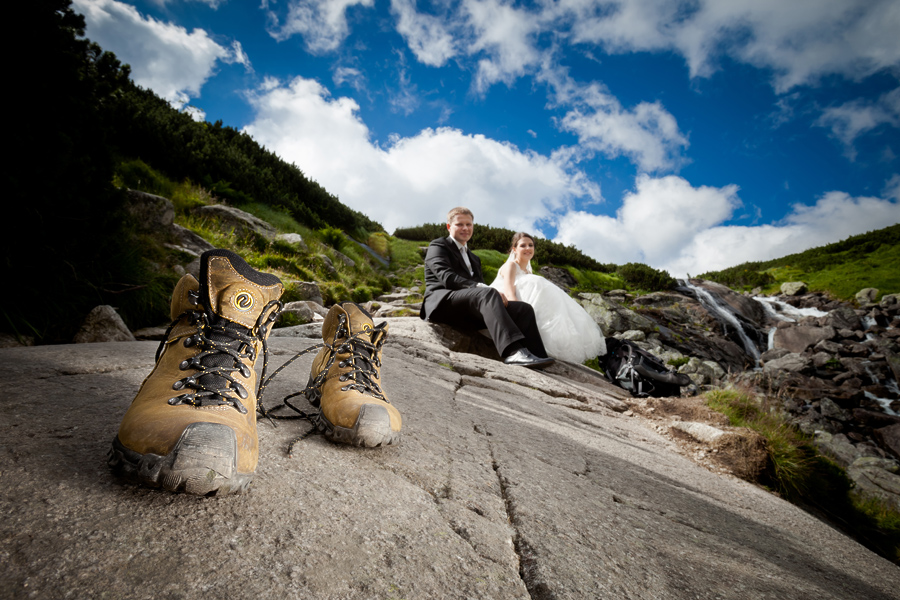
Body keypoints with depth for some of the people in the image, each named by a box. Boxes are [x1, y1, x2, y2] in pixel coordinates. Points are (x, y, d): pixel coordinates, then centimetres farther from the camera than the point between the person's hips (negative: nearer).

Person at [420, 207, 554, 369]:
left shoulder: (473, 258, 35)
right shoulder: (438, 246, 12)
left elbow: (481, 285, 21)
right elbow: (447, 277, -8)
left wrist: (498, 296, -5)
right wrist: (483, 288, -21)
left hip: (472, 312, 7)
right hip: (442, 303, -7)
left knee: (524, 309, -14)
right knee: (488, 294, -36)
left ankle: (537, 357, -32)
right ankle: (513, 352, -53)